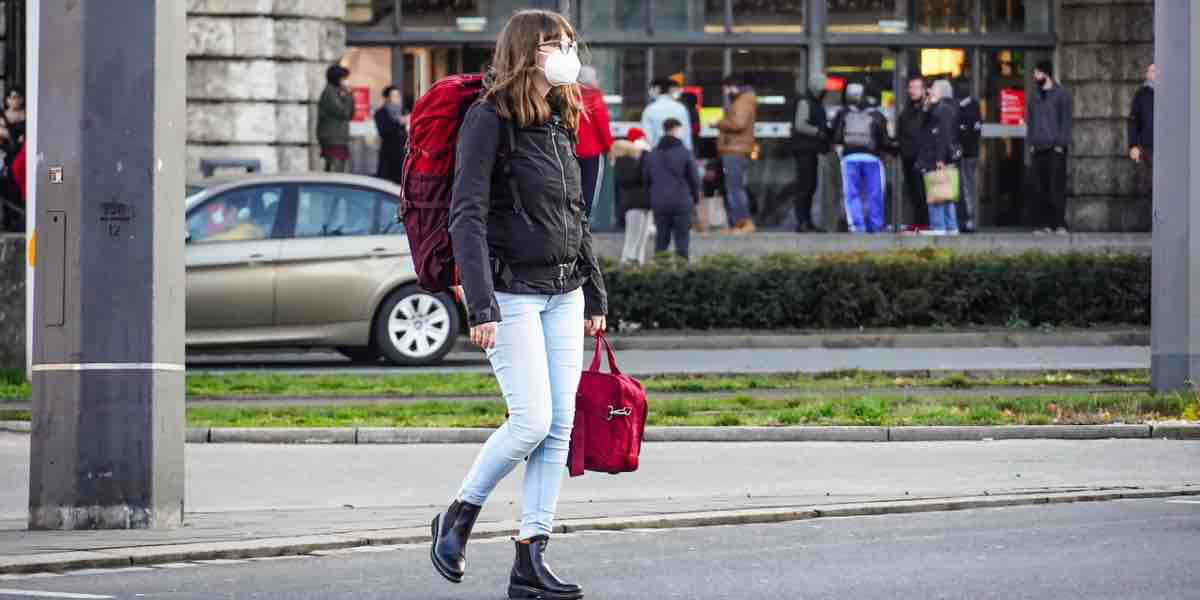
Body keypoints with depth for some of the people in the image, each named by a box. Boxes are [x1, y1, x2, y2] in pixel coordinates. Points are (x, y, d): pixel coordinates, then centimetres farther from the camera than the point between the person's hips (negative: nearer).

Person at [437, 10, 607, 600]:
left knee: (561, 427, 1)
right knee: (533, 420, -13)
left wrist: (595, 296, 19)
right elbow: (467, 216, -15)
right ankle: (458, 518, 9)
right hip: (512, 293, -7)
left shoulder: (560, 121, 13)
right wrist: (480, 307, -22)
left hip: (563, 293, 7)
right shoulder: (489, 118, -10)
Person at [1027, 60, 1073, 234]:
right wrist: (1031, 143, 8)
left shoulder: (1061, 95, -1)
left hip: (1055, 149, -6)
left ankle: (1060, 225, -11)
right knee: (1043, 188, 4)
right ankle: (1050, 224, 8)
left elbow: (1067, 120, -4)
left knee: (1057, 187, -10)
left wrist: (1061, 143, -11)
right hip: (1039, 148, 6)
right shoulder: (1035, 97, 17)